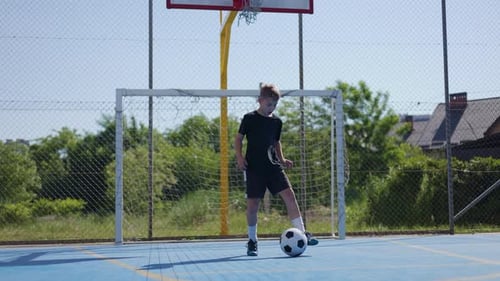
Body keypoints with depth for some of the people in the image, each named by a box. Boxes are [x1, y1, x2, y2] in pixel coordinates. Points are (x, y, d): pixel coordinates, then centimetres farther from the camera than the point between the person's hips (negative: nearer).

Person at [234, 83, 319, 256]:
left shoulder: (277, 122, 10)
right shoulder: (249, 118, -2)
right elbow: (238, 138, 3)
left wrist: (282, 159, 9)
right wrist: (239, 157, -10)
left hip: (273, 166, 4)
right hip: (254, 168, -3)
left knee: (289, 195, -11)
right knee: (253, 204, -1)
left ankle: (301, 233, -8)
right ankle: (252, 241, 14)